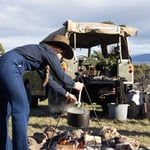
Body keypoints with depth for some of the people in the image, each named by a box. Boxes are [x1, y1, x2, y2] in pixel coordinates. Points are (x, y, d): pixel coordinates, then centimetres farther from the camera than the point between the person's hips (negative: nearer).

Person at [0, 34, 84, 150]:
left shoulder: (41, 52, 29)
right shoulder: (49, 51, 3)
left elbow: (49, 79, 36)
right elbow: (61, 76, 2)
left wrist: (66, 94, 40)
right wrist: (74, 85, 21)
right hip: (10, 67, -10)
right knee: (21, 111, -8)